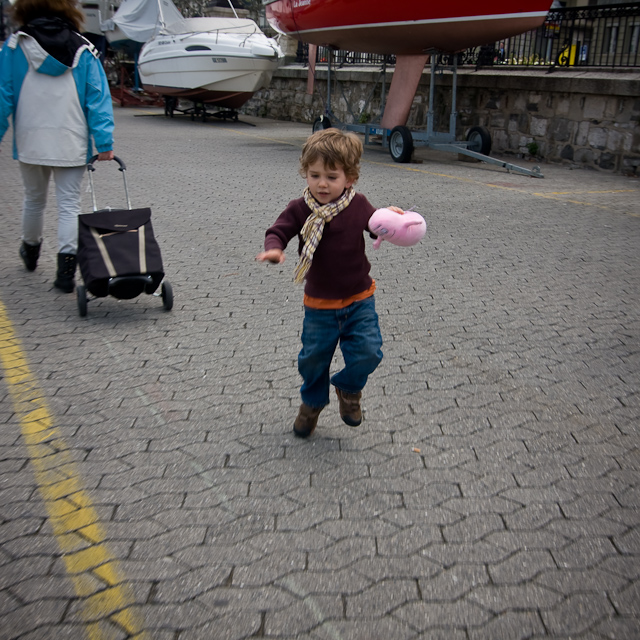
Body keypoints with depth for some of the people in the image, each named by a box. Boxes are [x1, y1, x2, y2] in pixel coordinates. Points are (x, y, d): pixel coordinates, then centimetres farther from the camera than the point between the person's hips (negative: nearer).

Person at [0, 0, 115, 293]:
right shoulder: (83, 50, 1)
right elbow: (98, 98, -4)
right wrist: (104, 141, -5)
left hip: (30, 142, 1)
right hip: (71, 144, -1)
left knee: (34, 199, 20)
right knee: (69, 205, 2)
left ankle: (30, 250, 41)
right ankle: (66, 267, -8)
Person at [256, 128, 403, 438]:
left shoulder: (359, 205, -6)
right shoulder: (299, 209, -10)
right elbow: (278, 231, -9)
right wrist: (273, 249, -32)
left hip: (359, 300, 0)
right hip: (319, 304, 0)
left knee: (368, 353, -9)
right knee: (313, 358, 12)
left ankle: (348, 388, 24)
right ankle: (313, 401, 41)